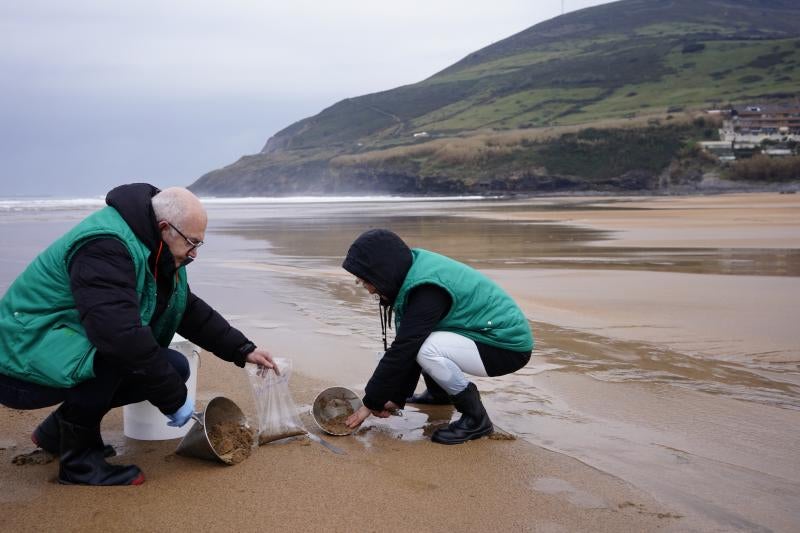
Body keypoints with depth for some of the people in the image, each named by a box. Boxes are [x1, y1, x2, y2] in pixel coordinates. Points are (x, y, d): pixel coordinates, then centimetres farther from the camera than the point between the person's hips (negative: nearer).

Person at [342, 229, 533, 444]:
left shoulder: (428, 291, -27)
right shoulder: (413, 268, 0)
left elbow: (402, 351, -26)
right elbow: (405, 345, 4)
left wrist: (371, 403, -17)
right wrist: (395, 397, 3)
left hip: (509, 347, -9)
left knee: (426, 347, -28)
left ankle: (476, 419, -13)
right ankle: (439, 392, 27)